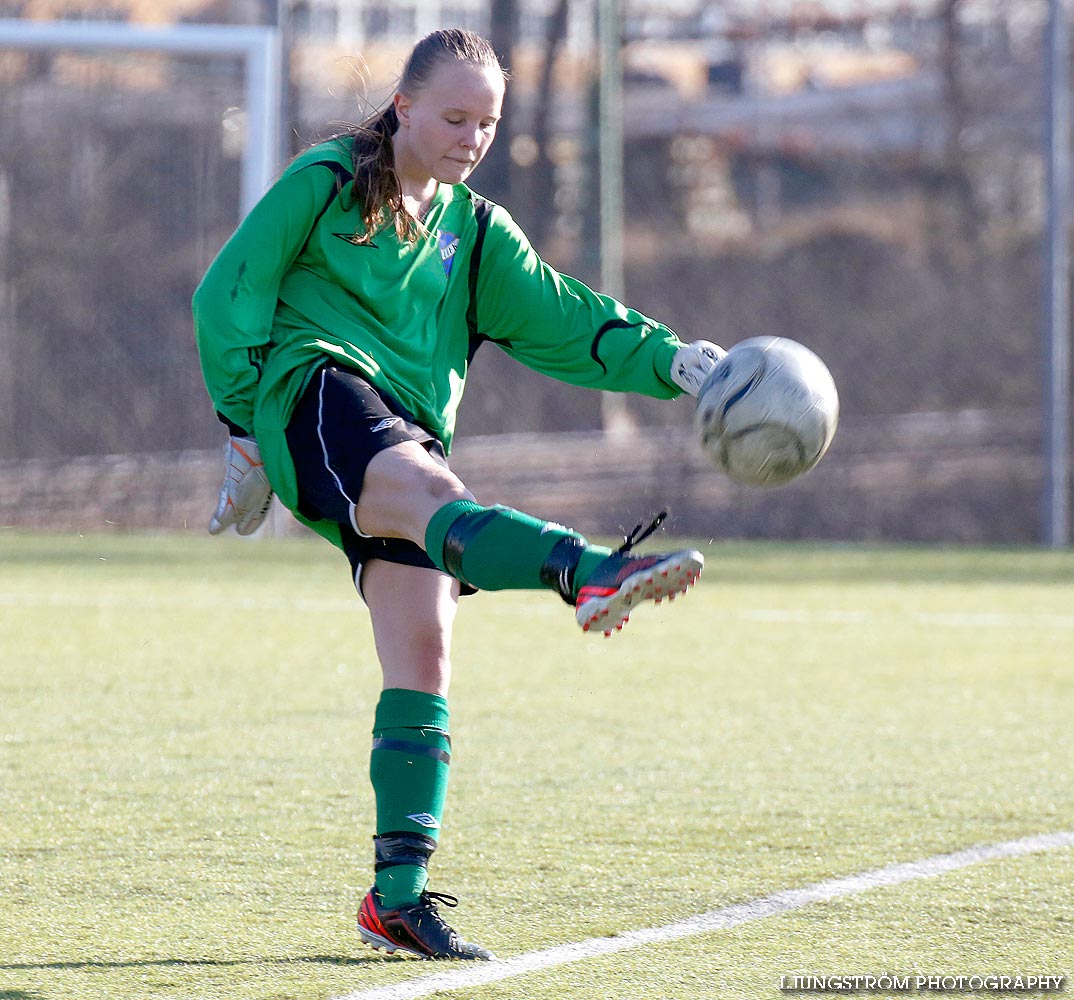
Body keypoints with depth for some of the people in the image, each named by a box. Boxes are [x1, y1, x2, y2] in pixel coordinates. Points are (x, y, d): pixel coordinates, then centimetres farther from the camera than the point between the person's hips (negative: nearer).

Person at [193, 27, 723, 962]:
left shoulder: (477, 232, 23)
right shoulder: (324, 183, 10)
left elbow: (565, 321, 14)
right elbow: (228, 295, 8)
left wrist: (671, 362, -2)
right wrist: (245, 429, 2)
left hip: (409, 430, 6)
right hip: (315, 387, -6)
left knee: (423, 649, -9)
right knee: (431, 491, -36)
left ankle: (399, 894, -7)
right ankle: (589, 571, -69)